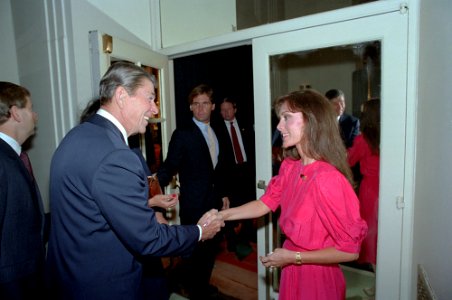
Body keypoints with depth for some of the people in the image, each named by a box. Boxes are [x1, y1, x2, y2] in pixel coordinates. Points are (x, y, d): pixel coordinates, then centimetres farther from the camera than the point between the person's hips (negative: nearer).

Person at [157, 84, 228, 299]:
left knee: (211, 245, 15)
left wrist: (222, 194, 15)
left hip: (213, 200, 7)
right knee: (197, 248, 4)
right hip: (194, 202, -6)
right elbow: (170, 166, -15)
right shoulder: (183, 134, -10)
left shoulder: (214, 133, 10)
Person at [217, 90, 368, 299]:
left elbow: (350, 250, -23)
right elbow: (265, 203, 3)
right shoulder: (289, 167, -6)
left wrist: (292, 257, -19)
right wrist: (222, 215, -6)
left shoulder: (327, 179, -29)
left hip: (316, 276, -6)